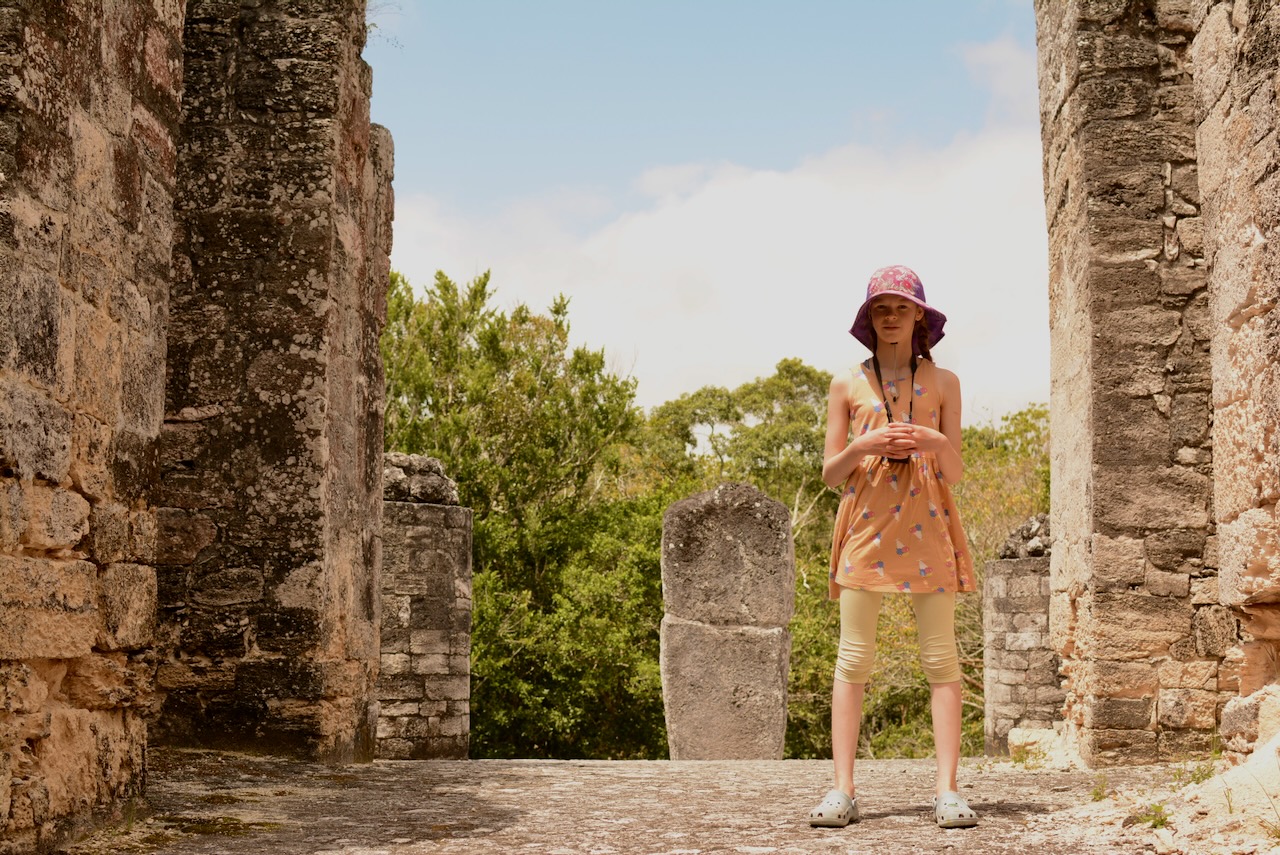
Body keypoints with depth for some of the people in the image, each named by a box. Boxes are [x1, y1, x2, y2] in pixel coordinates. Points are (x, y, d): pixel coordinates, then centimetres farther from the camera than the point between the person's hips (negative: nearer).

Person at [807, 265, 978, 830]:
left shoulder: (943, 383, 11)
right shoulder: (847, 385, 10)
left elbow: (955, 473, 8)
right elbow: (831, 475, 8)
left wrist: (937, 444, -13)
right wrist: (861, 447, -11)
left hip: (927, 527, 0)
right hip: (866, 524, 0)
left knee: (941, 659, -4)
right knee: (853, 659, -4)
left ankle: (947, 790, -3)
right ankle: (842, 790, -2)